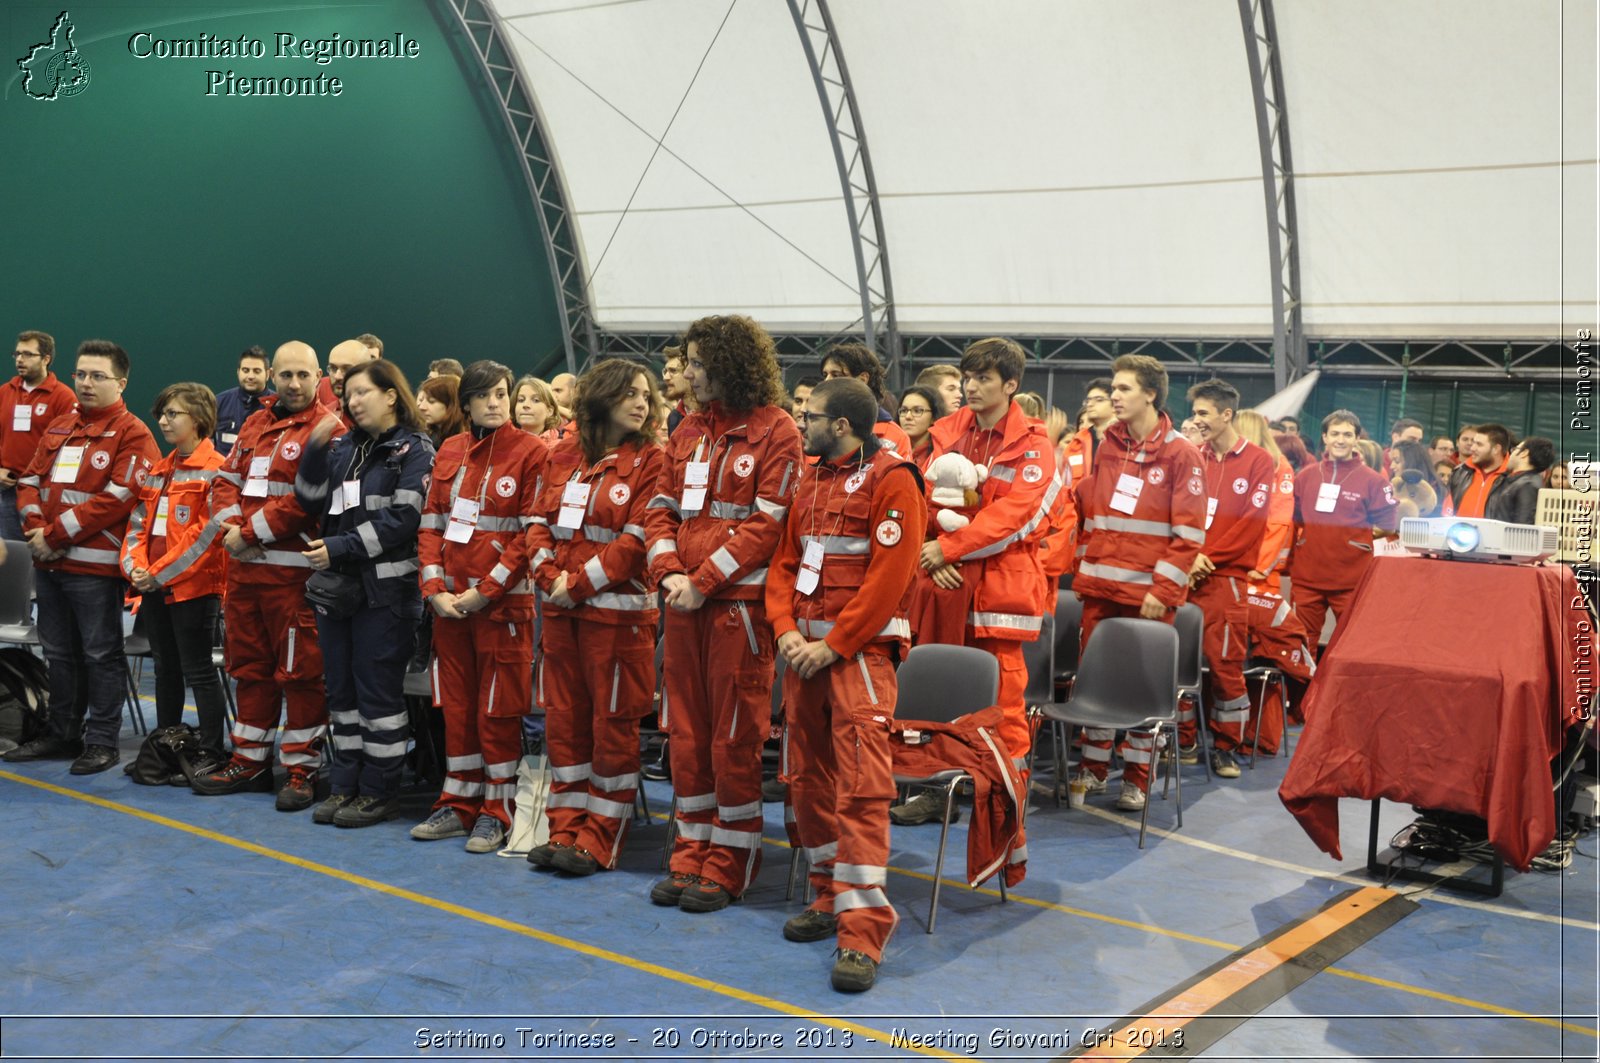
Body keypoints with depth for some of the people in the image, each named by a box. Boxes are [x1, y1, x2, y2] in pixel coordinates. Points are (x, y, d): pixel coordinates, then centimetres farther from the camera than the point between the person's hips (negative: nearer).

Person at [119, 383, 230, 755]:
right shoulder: (159, 470, 16)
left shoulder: (215, 470, -10)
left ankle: (212, 752, 4)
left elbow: (208, 533, -17)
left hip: (195, 585, -8)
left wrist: (159, 572, -17)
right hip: (154, 588, 8)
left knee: (198, 672, -3)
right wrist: (135, 566, -5)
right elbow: (139, 524, 13)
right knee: (166, 671, 15)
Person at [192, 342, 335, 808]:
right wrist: (231, 527, -4)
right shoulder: (254, 425, 17)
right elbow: (226, 480, 15)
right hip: (243, 566, 8)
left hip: (293, 570, -8)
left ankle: (302, 769, 7)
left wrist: (252, 532, -14)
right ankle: (250, 760, 26)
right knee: (249, 666, 15)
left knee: (299, 672, -2)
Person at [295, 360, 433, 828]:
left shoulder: (413, 450, -5)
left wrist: (340, 547, -17)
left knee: (378, 691, -1)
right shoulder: (344, 446, 14)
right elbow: (311, 502, 7)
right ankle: (344, 785, 20)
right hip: (336, 584, 7)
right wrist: (315, 449, -6)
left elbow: (403, 518, -15)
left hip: (384, 589, -7)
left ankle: (379, 790, 9)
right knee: (341, 688, 11)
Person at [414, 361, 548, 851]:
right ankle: (459, 805, 22)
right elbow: (431, 524, 9)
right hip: (449, 602, 5)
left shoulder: (532, 452, -6)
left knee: (498, 710, 1)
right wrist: (436, 589, -3)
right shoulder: (450, 452, 9)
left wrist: (484, 590, -14)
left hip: (503, 601, -5)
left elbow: (531, 534, -10)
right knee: (456, 705, 11)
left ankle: (497, 811, 12)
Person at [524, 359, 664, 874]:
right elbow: (541, 523, 9)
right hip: (560, 611, 5)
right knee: (564, 720, 10)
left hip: (617, 610, -5)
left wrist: (580, 583, -14)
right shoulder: (564, 455, 10)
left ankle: (600, 840, 10)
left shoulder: (649, 461, -4)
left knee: (613, 724, 1)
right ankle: (566, 830, 20)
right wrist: (550, 575, -8)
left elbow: (637, 539, -12)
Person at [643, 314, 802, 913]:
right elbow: (661, 509, 14)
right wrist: (669, 572, -4)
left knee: (734, 738, 0)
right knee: (686, 733, 11)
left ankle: (727, 867, 11)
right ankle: (691, 856, 22)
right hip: (684, 600, 7)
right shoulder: (690, 430, 15)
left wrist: (705, 581, -14)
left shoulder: (774, 430, -6)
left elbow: (769, 524, -12)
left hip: (739, 601, -6)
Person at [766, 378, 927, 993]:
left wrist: (833, 646, -16)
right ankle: (829, 899, 25)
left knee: (860, 786, -12)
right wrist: (786, 630, -3)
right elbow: (784, 562, 14)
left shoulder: (891, 481, -9)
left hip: (860, 649, -8)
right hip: (804, 646, 8)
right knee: (807, 779, 11)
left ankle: (862, 933, -11)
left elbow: (889, 575, -15)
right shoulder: (810, 481, 15)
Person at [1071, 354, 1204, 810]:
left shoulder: (1181, 453, -5)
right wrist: (1084, 567, 8)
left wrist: (1162, 589, -14)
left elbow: (1189, 531, -9)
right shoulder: (1108, 446, 11)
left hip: (1148, 592, -5)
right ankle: (1093, 768, 21)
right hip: (1100, 587, 5)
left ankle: (1137, 778, 13)